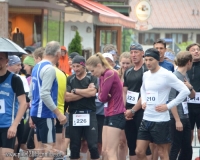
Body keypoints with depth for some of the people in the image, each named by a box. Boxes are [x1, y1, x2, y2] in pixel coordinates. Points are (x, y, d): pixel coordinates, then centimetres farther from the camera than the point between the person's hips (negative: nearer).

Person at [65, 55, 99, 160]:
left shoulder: (91, 78, 2)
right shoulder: (69, 80, 7)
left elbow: (92, 92, -16)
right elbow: (67, 97, -6)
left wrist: (75, 91, -7)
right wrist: (85, 92, -9)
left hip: (89, 115, -2)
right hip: (74, 115, 2)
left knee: (93, 145, -4)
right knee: (74, 146, 7)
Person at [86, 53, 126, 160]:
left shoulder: (110, 74, -16)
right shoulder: (102, 76, 12)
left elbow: (103, 97, -17)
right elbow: (101, 96, 8)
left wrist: (104, 96, 2)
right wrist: (104, 96, -11)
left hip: (116, 115, -10)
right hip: (108, 115, 10)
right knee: (104, 151, 11)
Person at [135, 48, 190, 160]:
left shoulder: (166, 75, -13)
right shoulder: (146, 75, 9)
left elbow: (185, 91, -16)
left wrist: (168, 106, -15)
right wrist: (143, 101, 12)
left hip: (161, 120, -7)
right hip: (146, 119, 7)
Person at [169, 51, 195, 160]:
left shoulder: (185, 76, 11)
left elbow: (192, 96, 19)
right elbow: (171, 101, -18)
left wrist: (190, 87, -4)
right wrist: (177, 120, -20)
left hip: (185, 117, 8)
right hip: (177, 118, -8)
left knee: (187, 149, 11)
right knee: (175, 148, -3)